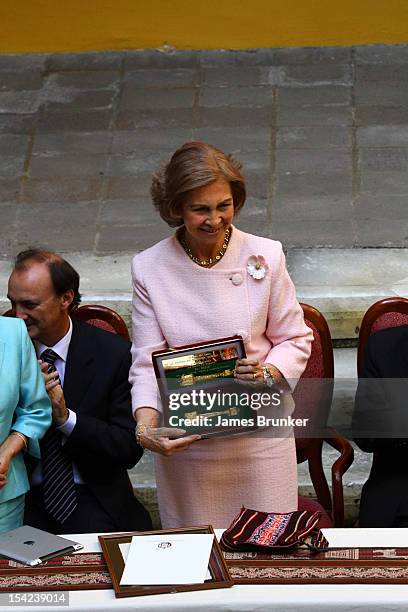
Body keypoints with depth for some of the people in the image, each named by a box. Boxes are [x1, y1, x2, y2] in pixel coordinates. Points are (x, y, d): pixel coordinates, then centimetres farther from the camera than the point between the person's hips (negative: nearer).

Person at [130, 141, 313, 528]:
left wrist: (268, 373, -18)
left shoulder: (264, 256, -5)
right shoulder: (150, 268, -5)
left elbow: (295, 341, 3)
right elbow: (146, 361, -5)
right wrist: (146, 424, -22)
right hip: (183, 441, 0)